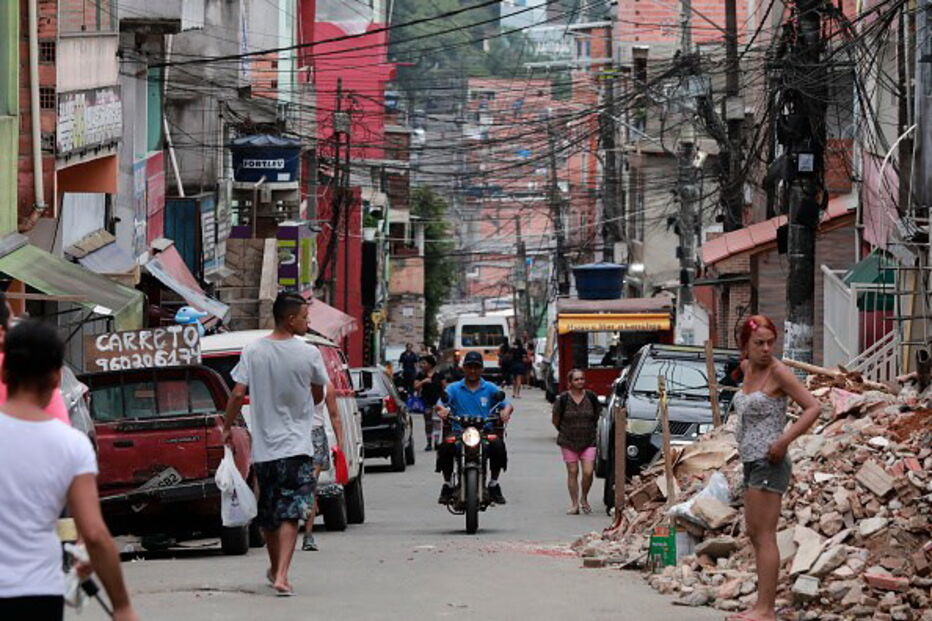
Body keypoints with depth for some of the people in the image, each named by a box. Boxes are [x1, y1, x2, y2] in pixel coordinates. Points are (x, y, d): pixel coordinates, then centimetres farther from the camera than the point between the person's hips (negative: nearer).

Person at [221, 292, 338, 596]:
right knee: (290, 514, -4)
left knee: (267, 514, 18)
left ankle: (275, 568, 35)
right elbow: (319, 396, 5)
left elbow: (238, 393, -6)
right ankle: (282, 575, -18)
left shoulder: (253, 352, -4)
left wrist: (227, 427, 8)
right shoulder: (309, 354, -8)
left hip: (263, 446, 3)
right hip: (296, 446, -3)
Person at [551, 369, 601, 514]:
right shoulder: (563, 399, -8)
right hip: (568, 441, -1)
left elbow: (597, 416, 13)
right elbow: (556, 420, 3)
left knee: (588, 472, -9)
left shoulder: (591, 397, -2)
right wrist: (564, 432, 9)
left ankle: (584, 498, 16)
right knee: (572, 472, 3)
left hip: (588, 441, 1)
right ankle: (574, 504, 12)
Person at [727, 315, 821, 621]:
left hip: (769, 463, -9)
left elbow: (813, 407, -14)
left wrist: (784, 440, -23)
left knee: (764, 536, -10)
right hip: (751, 461, 9)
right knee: (754, 535, 11)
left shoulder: (778, 372, -11)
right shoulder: (747, 368, 10)